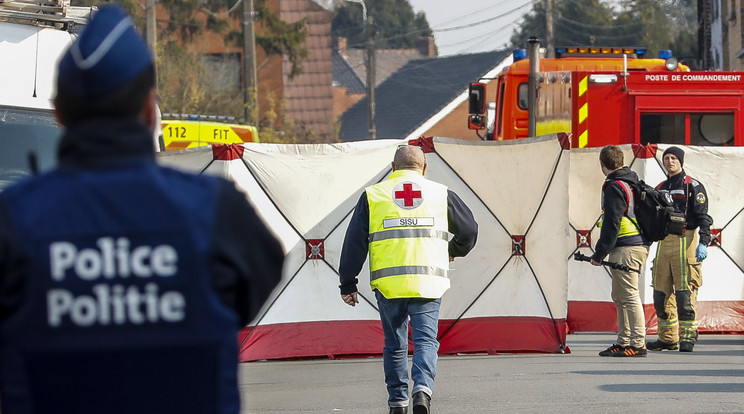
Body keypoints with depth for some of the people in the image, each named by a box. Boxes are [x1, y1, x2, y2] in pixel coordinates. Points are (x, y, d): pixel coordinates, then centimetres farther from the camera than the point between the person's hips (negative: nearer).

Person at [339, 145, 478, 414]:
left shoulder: (372, 196, 8)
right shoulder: (441, 195, 10)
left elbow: (354, 243, 5)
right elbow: (469, 230, 18)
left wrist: (348, 284, 9)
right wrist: (455, 250, 39)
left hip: (388, 284, 1)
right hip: (428, 282, 0)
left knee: (395, 345, 13)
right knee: (426, 340, 1)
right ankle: (423, 388, -23)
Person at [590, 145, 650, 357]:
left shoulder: (614, 188, -14)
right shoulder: (634, 183, 16)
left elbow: (612, 225, -18)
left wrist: (599, 254, -13)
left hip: (625, 250, -10)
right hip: (640, 245, 10)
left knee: (630, 296, -9)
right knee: (620, 297, 16)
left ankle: (638, 344, -10)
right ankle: (623, 342, 20)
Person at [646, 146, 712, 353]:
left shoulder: (693, 186, -1)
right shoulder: (660, 188, 19)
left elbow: (703, 216, -7)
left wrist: (703, 243, -18)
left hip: (685, 241, -6)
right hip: (664, 241, 7)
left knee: (685, 291, -9)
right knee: (661, 291, 4)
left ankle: (688, 336, -6)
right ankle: (668, 337, 11)